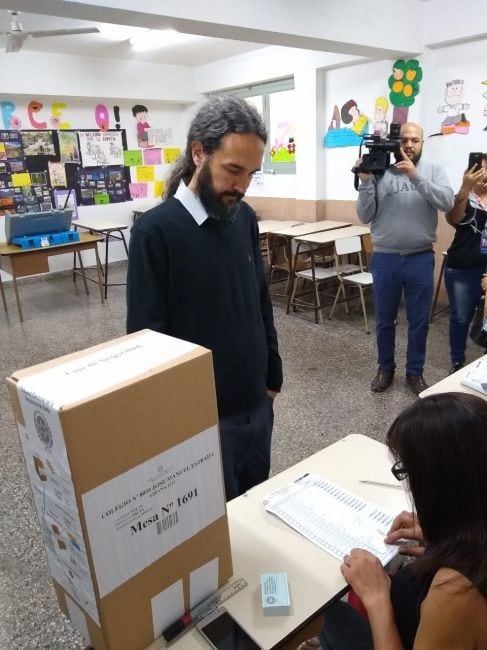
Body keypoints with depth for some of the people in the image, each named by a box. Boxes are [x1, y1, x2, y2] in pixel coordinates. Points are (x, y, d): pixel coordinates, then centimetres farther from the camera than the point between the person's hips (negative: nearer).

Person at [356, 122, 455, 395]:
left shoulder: (434, 171, 2)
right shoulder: (380, 173, 1)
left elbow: (447, 202, -15)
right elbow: (365, 216, -3)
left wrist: (415, 176, -20)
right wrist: (365, 181, -13)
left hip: (420, 259, 0)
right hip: (385, 259, 0)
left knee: (419, 322, 10)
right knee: (384, 320, 12)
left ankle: (415, 372, 27)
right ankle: (385, 368, 31)